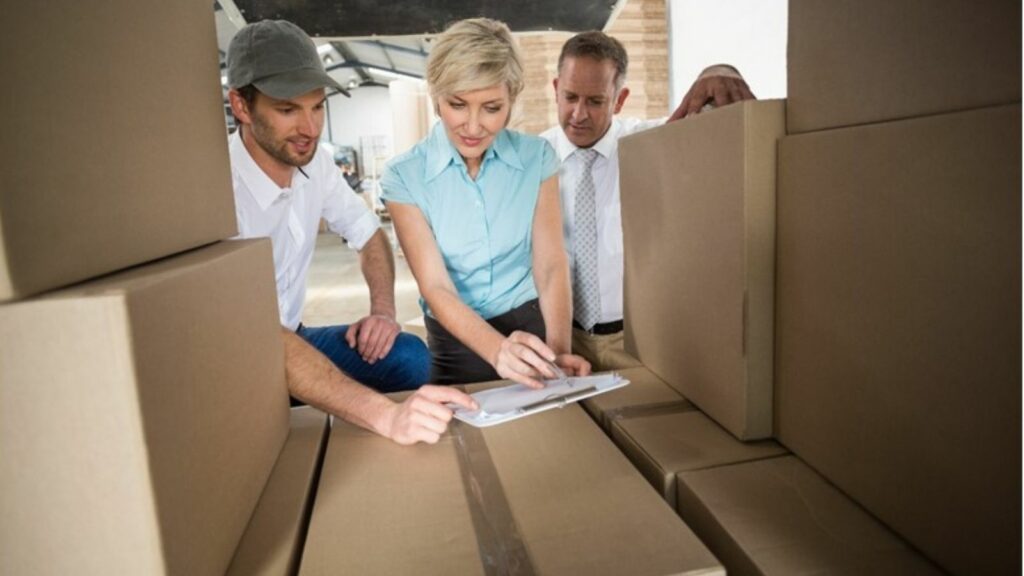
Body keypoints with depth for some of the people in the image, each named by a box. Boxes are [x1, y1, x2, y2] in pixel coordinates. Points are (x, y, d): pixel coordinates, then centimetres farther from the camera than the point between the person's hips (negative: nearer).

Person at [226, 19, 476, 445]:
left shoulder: (315, 161, -6)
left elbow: (368, 235, 9)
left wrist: (383, 310, -12)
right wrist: (385, 414, -48)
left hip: (287, 337, 7)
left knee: (408, 356, -13)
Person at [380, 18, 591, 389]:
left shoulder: (536, 157, -5)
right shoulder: (404, 176, -10)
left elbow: (550, 265, -9)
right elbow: (436, 288, -15)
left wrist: (558, 350, -24)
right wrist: (497, 349, -32)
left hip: (531, 323, 1)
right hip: (456, 340, 0)